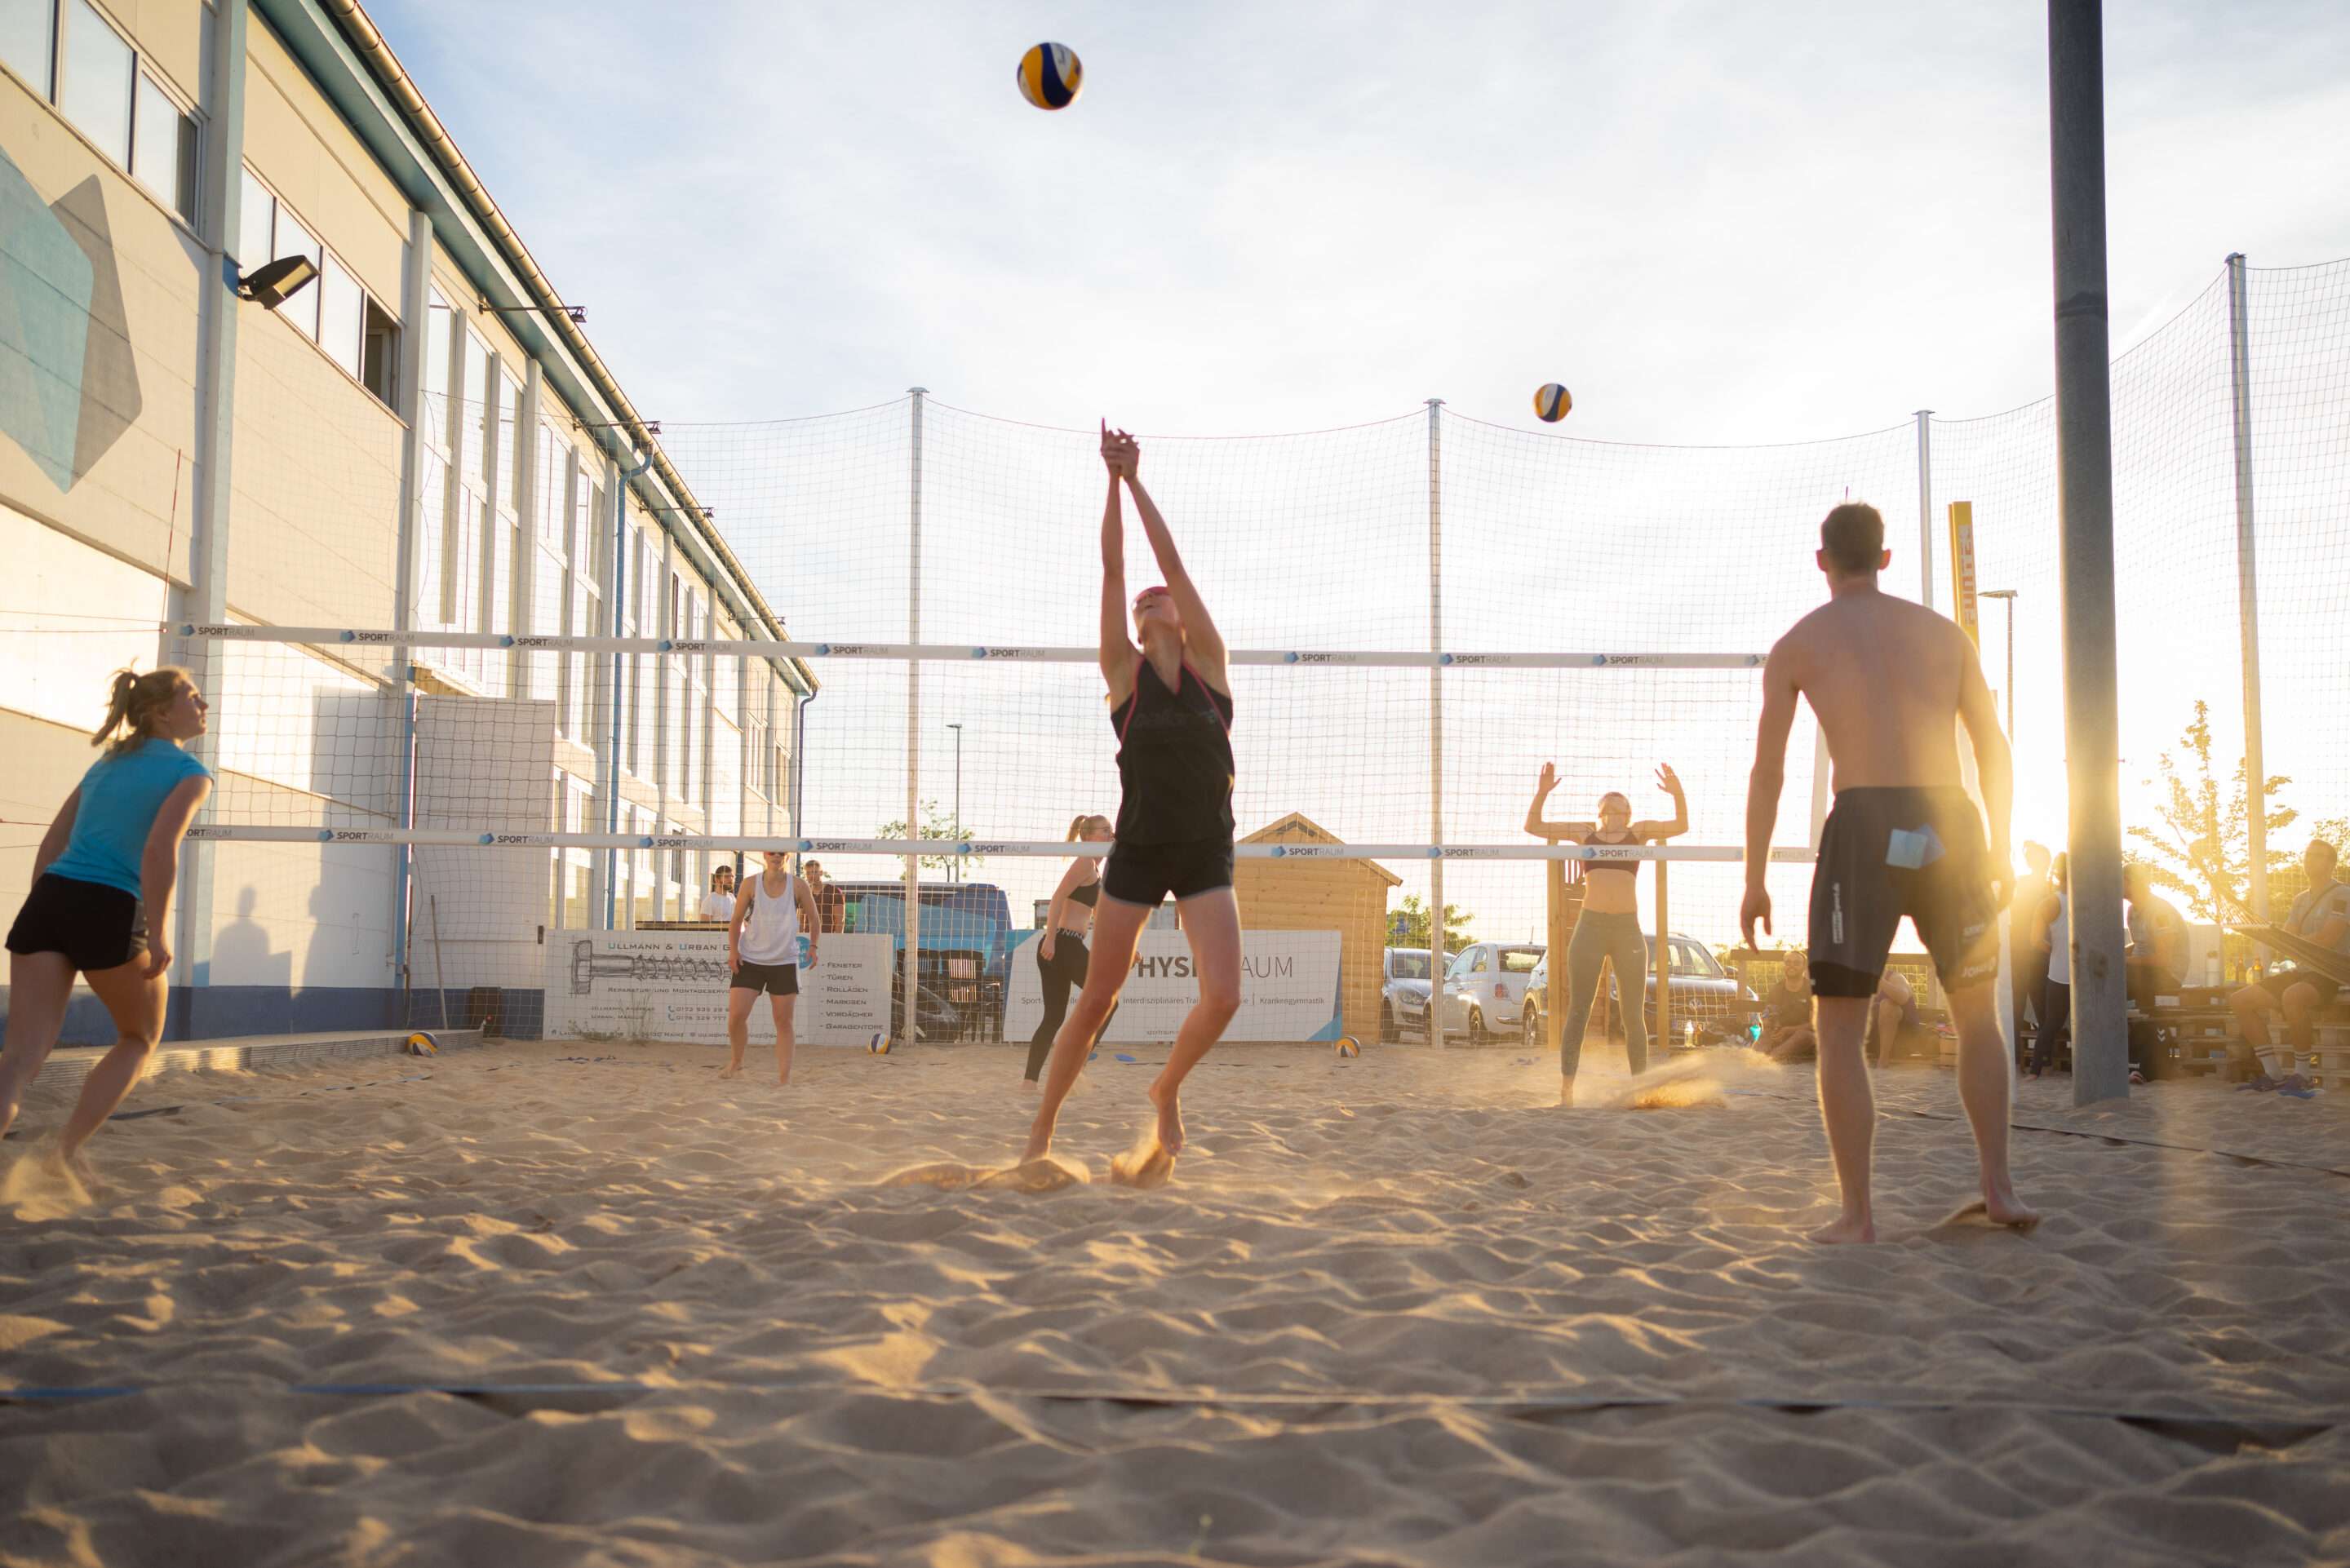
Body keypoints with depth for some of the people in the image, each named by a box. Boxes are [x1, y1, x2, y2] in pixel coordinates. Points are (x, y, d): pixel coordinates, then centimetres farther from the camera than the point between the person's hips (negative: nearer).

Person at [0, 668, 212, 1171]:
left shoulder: (107, 763, 25)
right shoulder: (190, 772, 3)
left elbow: (51, 844, 23)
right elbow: (161, 847, -14)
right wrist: (158, 934, -15)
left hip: (47, 901, 5)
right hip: (111, 912, -5)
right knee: (140, 1038, 20)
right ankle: (64, 1152, 11)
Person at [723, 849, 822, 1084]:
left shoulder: (798, 885, -2)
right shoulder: (751, 884, -2)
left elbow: (814, 919, 7)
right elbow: (736, 920, 6)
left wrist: (813, 946, -5)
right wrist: (733, 949, -5)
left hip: (785, 962, 0)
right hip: (749, 960, 0)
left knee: (783, 1021, 0)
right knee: (736, 1014, -7)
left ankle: (784, 1077, 6)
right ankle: (735, 1061, 19)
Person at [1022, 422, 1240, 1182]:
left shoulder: (1210, 662, 2)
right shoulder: (1124, 672, 2)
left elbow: (1172, 558, -2)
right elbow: (1112, 565, -4)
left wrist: (1136, 480, -3)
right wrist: (1113, 479, -6)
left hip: (1207, 855, 0)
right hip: (1137, 852, 0)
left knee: (1223, 998, -14)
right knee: (1095, 1002, 4)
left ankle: (1167, 1091, 15)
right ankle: (1042, 1128, 20)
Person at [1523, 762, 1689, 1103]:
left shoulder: (1640, 831, 12)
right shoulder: (1585, 833, 12)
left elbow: (1681, 826, 0)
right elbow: (1533, 826, 11)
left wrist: (1678, 794, -19)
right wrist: (1542, 792, -6)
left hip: (1628, 930, 1)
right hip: (1589, 927, 0)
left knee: (1634, 1016, 4)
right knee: (1578, 1012, -5)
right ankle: (1566, 1091, -7)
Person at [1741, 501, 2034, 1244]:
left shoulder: (1796, 644, 9)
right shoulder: (1942, 631, 17)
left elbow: (1767, 771, 4)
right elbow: (1995, 750, 14)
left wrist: (1754, 882, 7)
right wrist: (1999, 850, 22)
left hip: (1865, 825, -3)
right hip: (1948, 823, 3)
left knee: (1839, 1030, 5)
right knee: (1978, 1015, 21)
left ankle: (1857, 1214, 1)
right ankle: (1999, 1188, 18)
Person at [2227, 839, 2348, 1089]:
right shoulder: (2300, 901, 19)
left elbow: (2326, 939, -17)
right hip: (2302, 972, 8)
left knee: (2292, 996, -40)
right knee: (2239, 1001, -7)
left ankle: (2302, 1073, -26)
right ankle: (2275, 1074, -9)